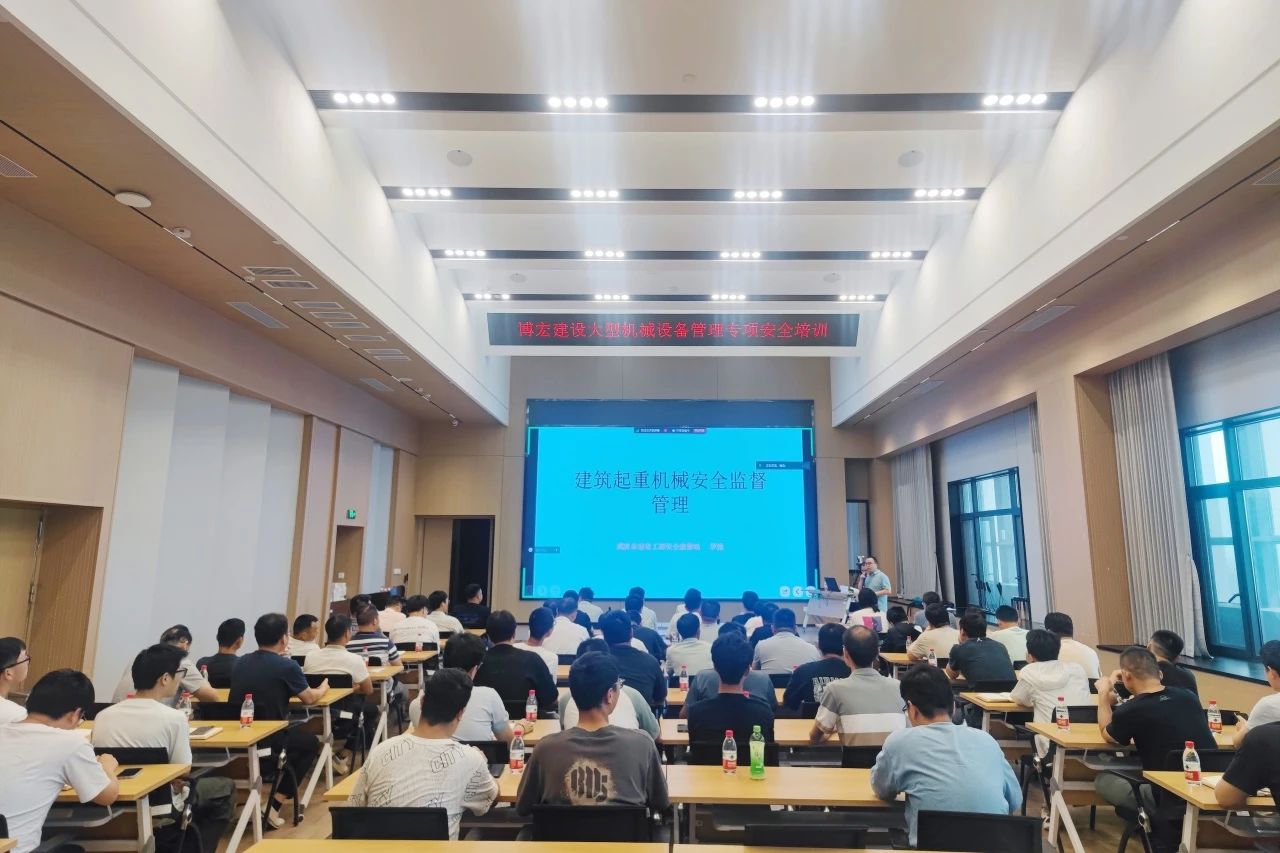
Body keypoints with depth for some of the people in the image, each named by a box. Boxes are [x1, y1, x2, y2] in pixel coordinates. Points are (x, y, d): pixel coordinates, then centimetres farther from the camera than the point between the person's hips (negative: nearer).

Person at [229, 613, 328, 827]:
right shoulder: (286, 665, -13)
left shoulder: (241, 662, 4)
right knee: (311, 743, 23)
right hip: (268, 740, -6)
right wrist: (323, 687, 23)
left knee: (298, 734, 31)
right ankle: (274, 803, 12)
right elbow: (309, 698, 2)